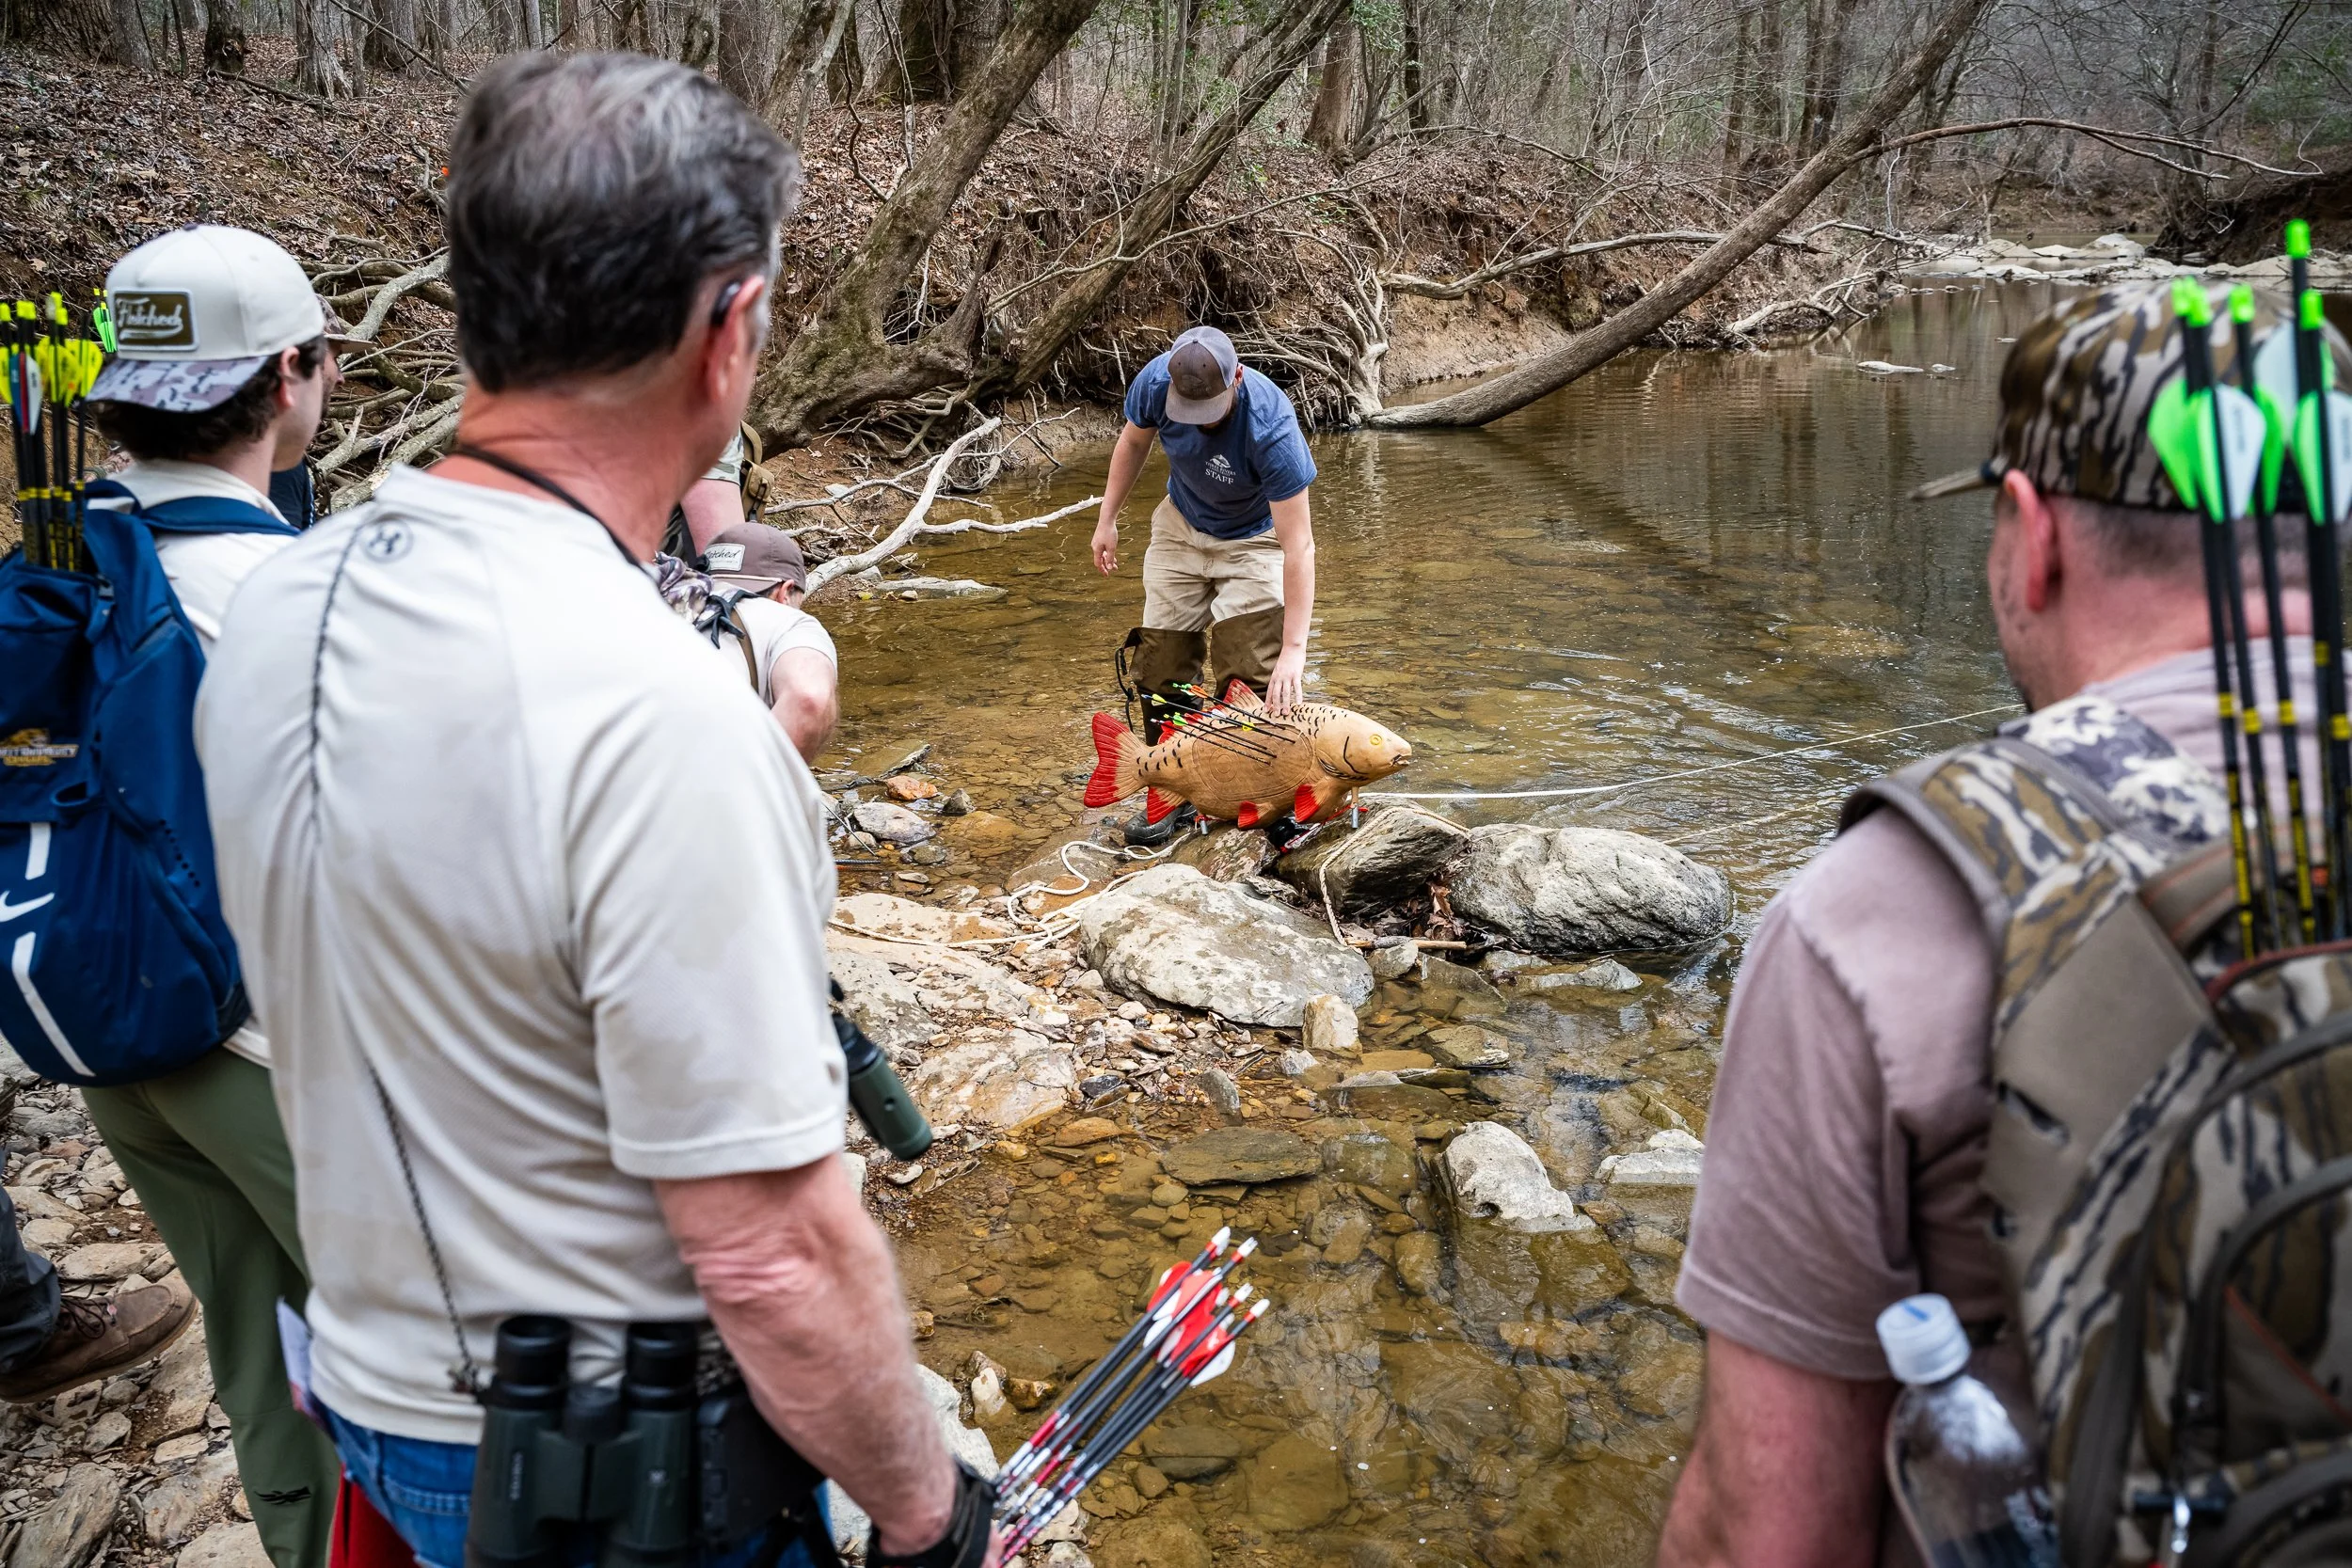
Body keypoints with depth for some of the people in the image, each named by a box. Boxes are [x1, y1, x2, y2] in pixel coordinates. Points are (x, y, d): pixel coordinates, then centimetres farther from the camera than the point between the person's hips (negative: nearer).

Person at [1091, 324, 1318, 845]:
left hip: (1253, 538, -4)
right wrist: (1107, 520, 4)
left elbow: (1299, 546, -38)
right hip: (1181, 525, 5)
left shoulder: (1271, 427, -38)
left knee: (1252, 675, -17)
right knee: (1160, 664, 5)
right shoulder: (1155, 382, -26)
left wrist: (1295, 648, -41)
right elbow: (1133, 442, 0)